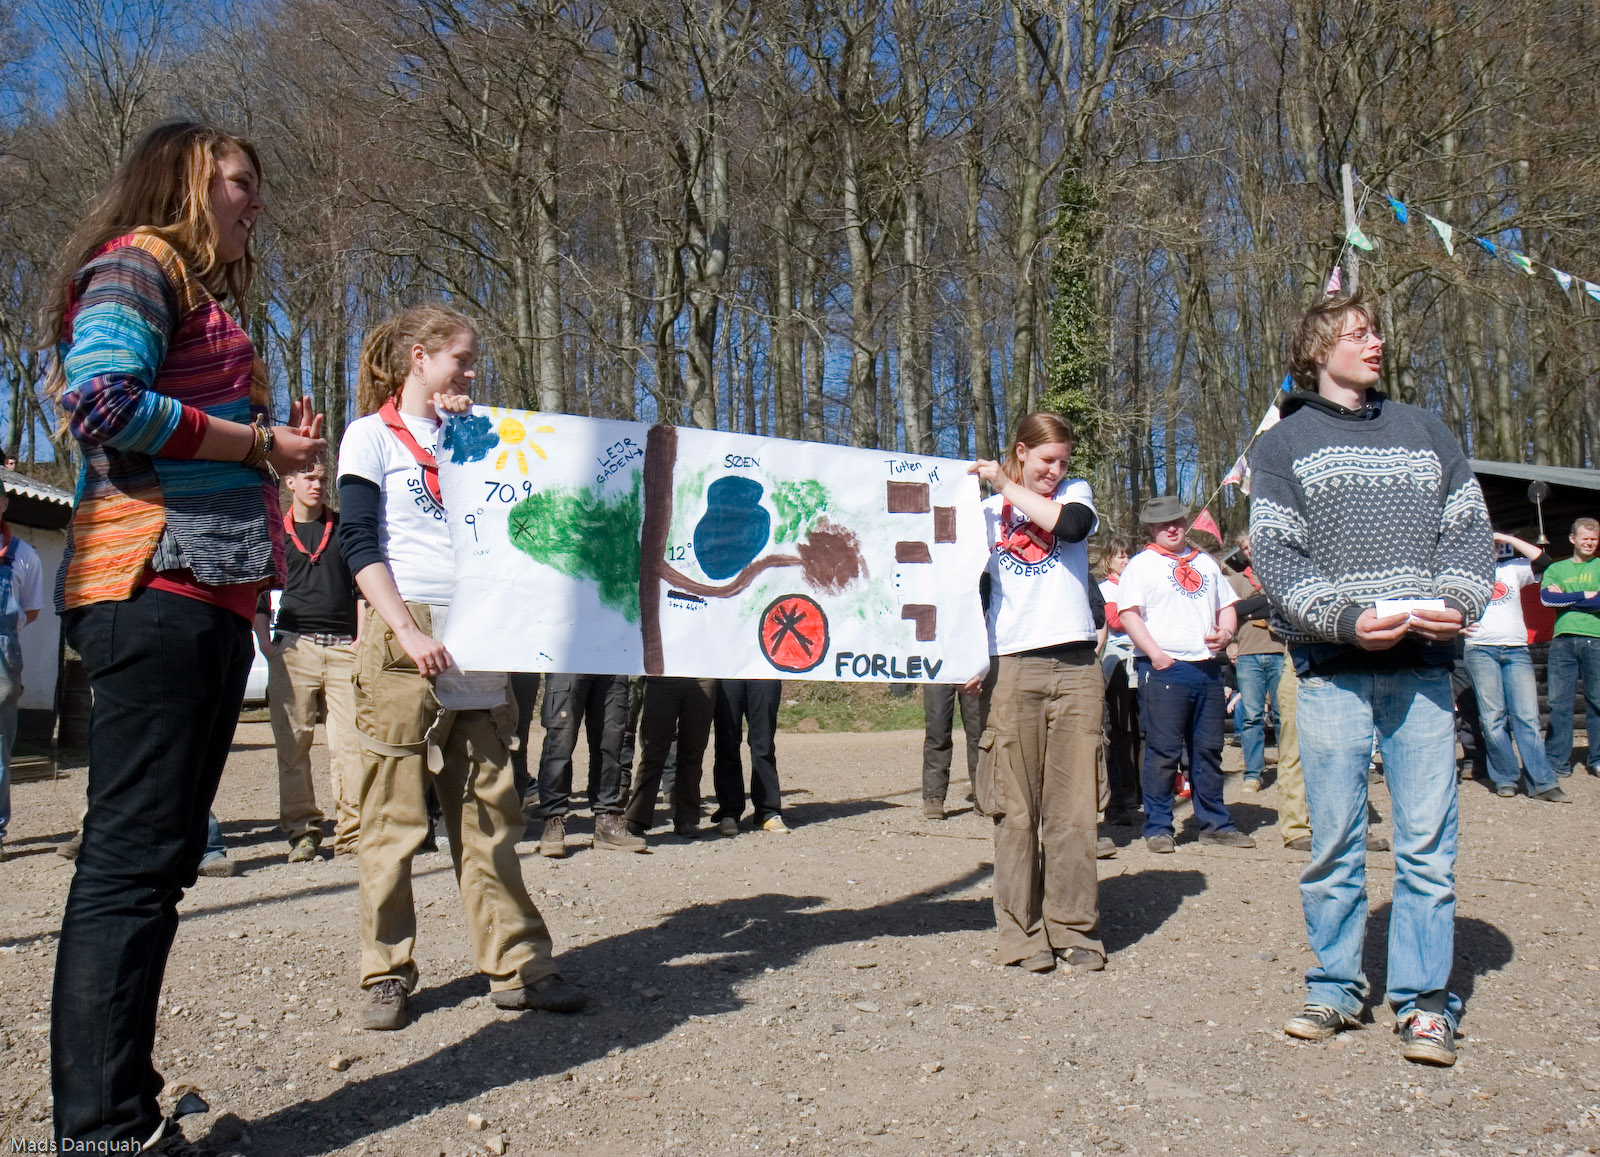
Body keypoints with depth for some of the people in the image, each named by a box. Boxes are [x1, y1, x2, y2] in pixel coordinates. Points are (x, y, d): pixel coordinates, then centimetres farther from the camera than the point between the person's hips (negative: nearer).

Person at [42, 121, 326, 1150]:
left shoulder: (202, 294, 29)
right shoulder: (136, 265, 1)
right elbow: (104, 402, -17)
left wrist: (277, 447, 15)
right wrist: (258, 443, -8)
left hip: (207, 599, 10)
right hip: (154, 586, -10)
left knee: (157, 859, 10)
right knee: (135, 859, -10)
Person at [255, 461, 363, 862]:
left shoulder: (342, 527, 16)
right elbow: (257, 590, 14)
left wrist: (361, 637, 3)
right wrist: (265, 641, 1)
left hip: (343, 646, 0)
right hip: (293, 647, 0)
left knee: (350, 742, -7)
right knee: (292, 743, -1)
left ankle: (352, 831, -5)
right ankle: (302, 829, 7)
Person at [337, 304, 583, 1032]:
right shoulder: (372, 435, 5)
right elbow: (358, 543, -6)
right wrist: (407, 631, -15)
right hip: (404, 642, -5)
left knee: (489, 815, 5)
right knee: (395, 814, 0)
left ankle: (514, 966, 9)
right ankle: (386, 974, 10)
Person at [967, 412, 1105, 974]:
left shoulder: (1076, 492, 14)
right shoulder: (988, 511, 13)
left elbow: (1072, 524, -10)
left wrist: (1007, 485, -4)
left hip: (1075, 667, 1)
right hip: (1013, 668, 0)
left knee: (1073, 806, 0)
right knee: (1016, 807, -1)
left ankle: (1074, 928, 9)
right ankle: (1022, 931, 7)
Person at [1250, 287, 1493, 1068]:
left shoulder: (1423, 431, 20)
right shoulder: (1282, 445, 10)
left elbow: (1470, 527, 13)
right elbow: (1272, 554, -1)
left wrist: (1457, 601, -6)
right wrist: (1345, 617, -15)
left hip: (1424, 666, 2)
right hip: (1332, 668, -2)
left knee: (1427, 839, 0)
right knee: (1334, 840, 2)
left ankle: (1424, 1001, 10)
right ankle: (1334, 988, 15)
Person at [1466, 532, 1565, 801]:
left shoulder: (1512, 569, 19)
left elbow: (1542, 560, 4)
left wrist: (1508, 538, 5)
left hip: (1516, 650, 2)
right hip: (1480, 650, -2)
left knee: (1527, 717, -5)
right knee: (1493, 718, -6)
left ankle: (1542, 783, -7)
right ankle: (1505, 778, 2)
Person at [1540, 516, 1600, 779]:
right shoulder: (1556, 569, 16)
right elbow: (1546, 598, -1)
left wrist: (1565, 598, -3)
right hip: (1563, 640, 1)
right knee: (1559, 702, -1)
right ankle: (1557, 761, 2)